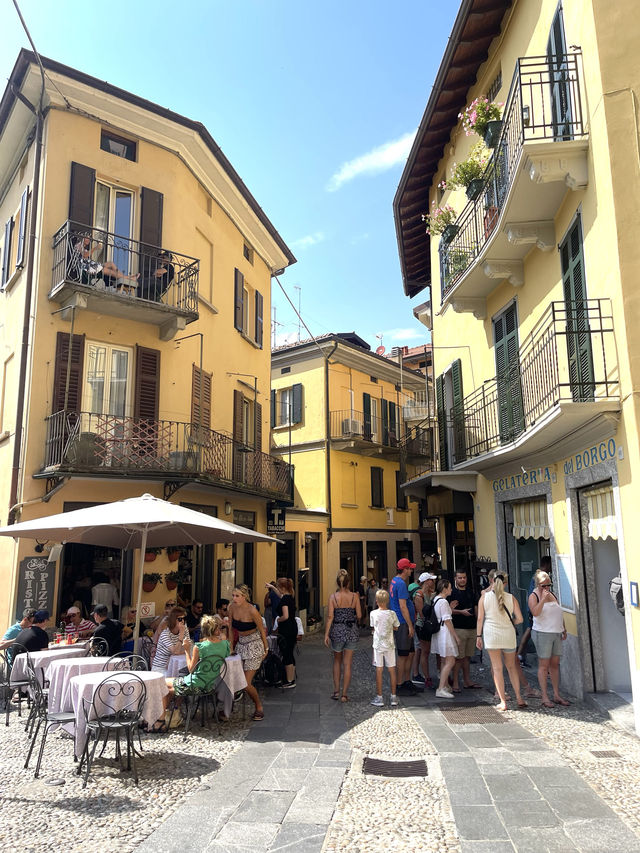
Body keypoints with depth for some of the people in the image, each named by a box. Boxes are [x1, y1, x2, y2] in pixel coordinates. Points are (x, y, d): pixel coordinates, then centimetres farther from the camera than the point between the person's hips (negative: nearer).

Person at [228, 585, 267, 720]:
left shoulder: (252, 611, -22)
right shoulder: (232, 607, -6)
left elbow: (262, 631, -9)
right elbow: (231, 629, 7)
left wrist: (266, 649, -1)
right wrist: (231, 647, 8)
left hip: (254, 645, -6)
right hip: (240, 644, 6)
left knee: (246, 684, -8)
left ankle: (259, 707, 17)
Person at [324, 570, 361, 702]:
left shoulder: (333, 596, -8)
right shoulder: (354, 596, -6)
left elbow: (330, 616, -10)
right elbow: (359, 615, -3)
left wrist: (326, 634, -6)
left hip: (337, 630, 0)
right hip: (352, 631, 0)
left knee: (337, 661, 20)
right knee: (347, 664, 9)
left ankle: (336, 691, 19)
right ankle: (344, 694, 12)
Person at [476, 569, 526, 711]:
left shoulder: (484, 597, -4)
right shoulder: (511, 597, -1)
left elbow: (480, 618, -4)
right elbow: (519, 619, -2)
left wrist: (478, 636, 4)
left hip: (491, 634, -2)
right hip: (508, 635, 2)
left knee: (497, 668, 5)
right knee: (511, 666, 18)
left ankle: (503, 702, 6)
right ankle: (519, 698, 19)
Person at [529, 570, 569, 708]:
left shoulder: (552, 594, 15)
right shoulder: (533, 596, -6)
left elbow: (559, 613, 22)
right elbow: (535, 613, -22)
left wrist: (564, 629, 19)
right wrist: (543, 598, -25)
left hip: (556, 633, 6)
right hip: (542, 633, -6)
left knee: (555, 664, 9)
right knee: (544, 665, -4)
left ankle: (557, 695, 14)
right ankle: (545, 697, 0)